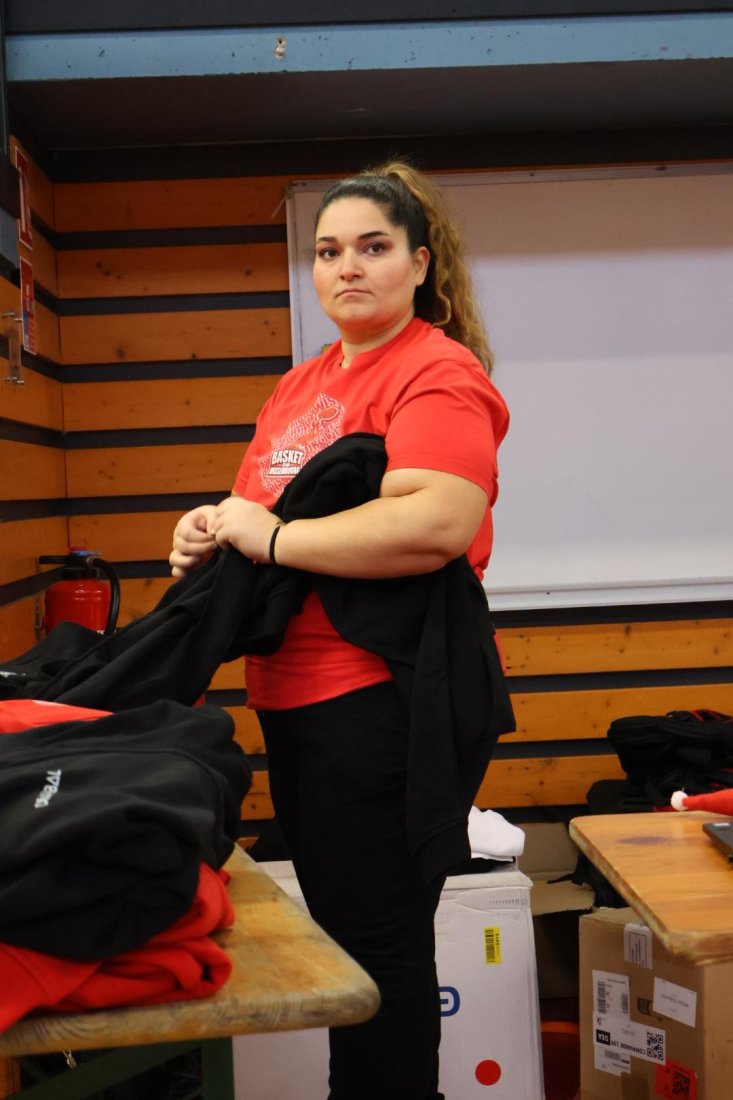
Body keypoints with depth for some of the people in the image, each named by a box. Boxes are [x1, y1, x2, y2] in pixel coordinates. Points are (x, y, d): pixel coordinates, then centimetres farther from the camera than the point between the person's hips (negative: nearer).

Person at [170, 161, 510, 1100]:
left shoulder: (438, 372, -11)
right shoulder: (299, 386, 16)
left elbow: (438, 523, -27)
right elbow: (263, 514, 22)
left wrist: (271, 537, -19)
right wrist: (212, 529, -2)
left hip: (381, 696, -9)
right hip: (291, 695, 9)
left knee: (374, 943, 0)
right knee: (336, 925, 19)